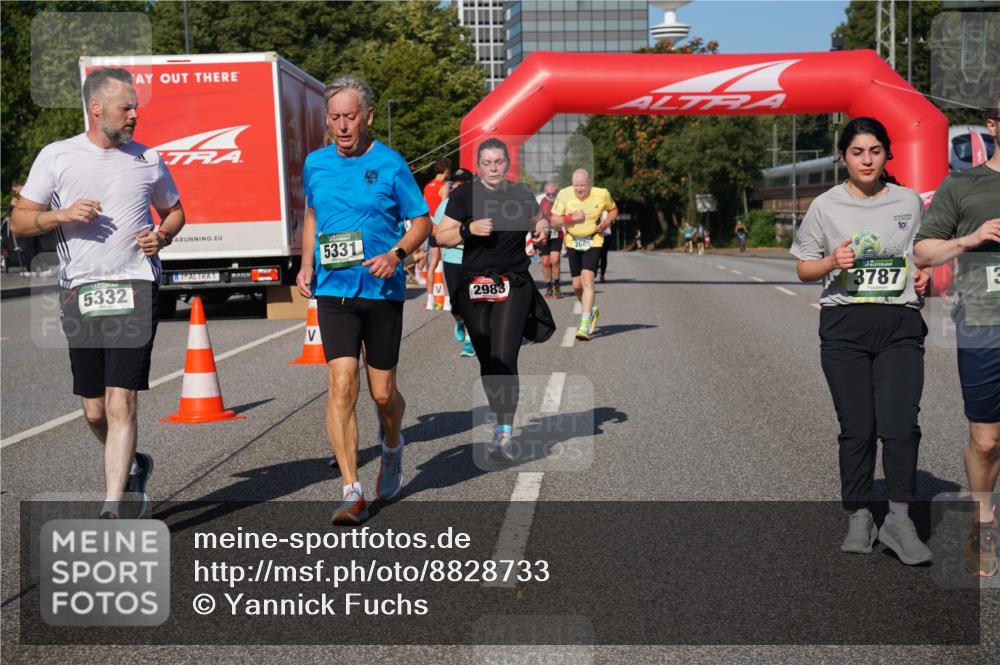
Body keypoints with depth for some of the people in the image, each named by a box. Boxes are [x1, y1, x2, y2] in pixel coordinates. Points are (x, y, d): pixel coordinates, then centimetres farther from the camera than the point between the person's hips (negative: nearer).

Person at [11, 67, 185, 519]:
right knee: (94, 411, 7)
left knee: (121, 402, -13)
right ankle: (132, 466, 36)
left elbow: (174, 211, 24)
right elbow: (19, 222, 7)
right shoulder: (56, 157, 6)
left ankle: (113, 508, -13)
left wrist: (162, 235, 2)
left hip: (135, 287, -1)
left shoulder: (147, 160, 10)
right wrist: (62, 215, -11)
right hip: (79, 290, 1)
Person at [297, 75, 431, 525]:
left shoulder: (390, 164, -4)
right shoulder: (315, 164, 7)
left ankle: (392, 447, 41)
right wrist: (306, 265, 10)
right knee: (342, 386, -12)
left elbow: (422, 221, 1)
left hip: (382, 290, -2)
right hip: (333, 290, 2)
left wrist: (396, 254, -17)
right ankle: (353, 494, -9)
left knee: (382, 392, 6)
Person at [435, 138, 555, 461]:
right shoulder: (465, 196, 0)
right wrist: (468, 229, -19)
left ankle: (505, 434, -15)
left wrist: (543, 226, 4)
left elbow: (537, 218, 27)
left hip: (514, 286, -1)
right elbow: (441, 236, -1)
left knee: (505, 359, -14)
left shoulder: (521, 194, 7)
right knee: (487, 362, 8)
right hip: (475, 287, 1)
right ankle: (499, 420, 29)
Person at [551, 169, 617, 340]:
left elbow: (613, 209, 10)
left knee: (587, 280, -19)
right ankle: (592, 310, 39)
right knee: (577, 285, 8)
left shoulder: (602, 194, -9)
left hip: (593, 242, -3)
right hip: (573, 242, 3)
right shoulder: (564, 195, -8)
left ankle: (584, 326, -20)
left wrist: (609, 220, -11)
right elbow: (553, 219, -4)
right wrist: (570, 218, -21)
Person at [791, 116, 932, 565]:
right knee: (856, 427, 2)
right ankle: (859, 520, 15)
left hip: (900, 325, 1)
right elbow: (804, 268, 9)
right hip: (844, 325, 0)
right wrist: (832, 262, -12)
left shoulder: (910, 202, 8)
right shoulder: (826, 206, 4)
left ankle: (899, 520, 0)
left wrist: (926, 277, 0)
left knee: (901, 424, -11)